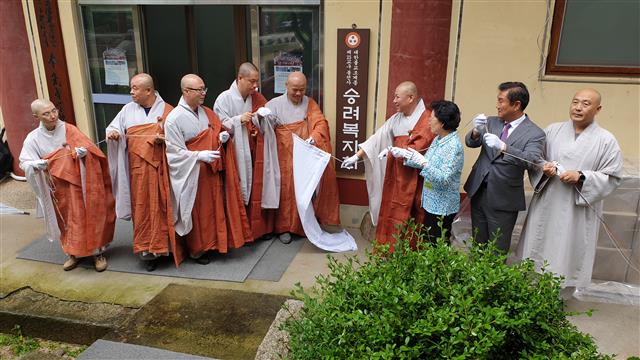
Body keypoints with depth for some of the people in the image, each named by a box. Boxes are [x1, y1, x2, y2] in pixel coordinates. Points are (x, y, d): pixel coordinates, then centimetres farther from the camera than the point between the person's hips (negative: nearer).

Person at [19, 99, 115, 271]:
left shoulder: (69, 129, -6)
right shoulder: (33, 138, -3)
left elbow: (87, 147, -10)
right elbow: (24, 163, -6)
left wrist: (80, 151, -33)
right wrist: (36, 164, -27)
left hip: (78, 181, -1)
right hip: (57, 186, 2)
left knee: (88, 216, 0)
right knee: (67, 220, 10)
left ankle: (97, 252, 11)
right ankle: (74, 253, 25)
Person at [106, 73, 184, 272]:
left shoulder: (167, 110, -1)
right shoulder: (128, 109, 8)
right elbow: (113, 127, 10)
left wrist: (165, 139, -20)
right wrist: (112, 133, -12)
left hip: (160, 167, -2)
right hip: (138, 167, 3)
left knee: (161, 206, 0)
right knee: (142, 207, 4)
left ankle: (160, 246, 12)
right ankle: (146, 247, 12)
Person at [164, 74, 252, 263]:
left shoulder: (207, 113, 5)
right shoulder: (174, 119, -14)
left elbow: (217, 133, 17)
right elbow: (174, 152, -16)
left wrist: (223, 136, -7)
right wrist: (200, 155, -27)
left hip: (214, 171, 6)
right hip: (193, 174, -6)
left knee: (216, 208, 13)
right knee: (198, 212, 5)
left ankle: (215, 242, 30)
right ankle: (197, 249, 23)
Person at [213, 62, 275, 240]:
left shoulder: (258, 98, 6)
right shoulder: (224, 98, -7)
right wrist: (239, 120, -20)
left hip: (256, 155, 4)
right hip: (236, 155, -4)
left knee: (258, 191, 8)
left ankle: (260, 228, 22)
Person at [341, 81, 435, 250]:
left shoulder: (427, 119, -14)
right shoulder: (397, 118, 7)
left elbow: (418, 148, -20)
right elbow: (377, 138, 7)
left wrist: (392, 149, -10)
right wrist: (357, 156, 2)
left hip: (414, 180, -6)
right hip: (395, 176, 6)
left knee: (409, 220, 2)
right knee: (390, 215, 13)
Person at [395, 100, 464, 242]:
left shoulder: (454, 147, -21)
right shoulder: (438, 139, 6)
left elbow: (444, 179, -27)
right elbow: (427, 163, 13)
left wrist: (423, 162, -32)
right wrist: (405, 154, 5)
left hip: (442, 208, -9)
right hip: (431, 203, 9)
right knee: (429, 242, 18)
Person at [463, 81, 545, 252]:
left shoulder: (535, 134, -10)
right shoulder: (491, 122, 5)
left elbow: (531, 161, -24)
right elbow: (470, 143, 0)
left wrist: (503, 147, -39)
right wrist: (476, 131, -23)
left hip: (503, 200, -4)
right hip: (478, 192, 5)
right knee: (477, 245, 18)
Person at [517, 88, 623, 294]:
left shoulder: (606, 141, -3)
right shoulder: (552, 130, 4)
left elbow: (612, 178, -4)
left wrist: (581, 177, -18)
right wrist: (544, 169, -12)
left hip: (577, 212, -2)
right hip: (546, 206, 3)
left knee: (566, 258, 6)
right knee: (538, 253, 11)